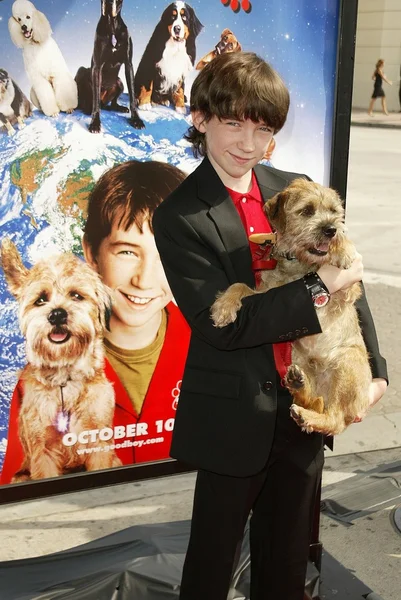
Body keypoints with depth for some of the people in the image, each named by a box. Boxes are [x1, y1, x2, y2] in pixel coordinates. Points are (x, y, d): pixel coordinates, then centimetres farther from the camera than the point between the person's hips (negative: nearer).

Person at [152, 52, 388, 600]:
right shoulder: (179, 218, -11)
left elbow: (345, 279, 6)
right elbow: (220, 322, -19)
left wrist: (374, 367, -3)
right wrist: (317, 288, -20)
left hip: (307, 407, 4)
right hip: (236, 419, -4)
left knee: (287, 555, 21)